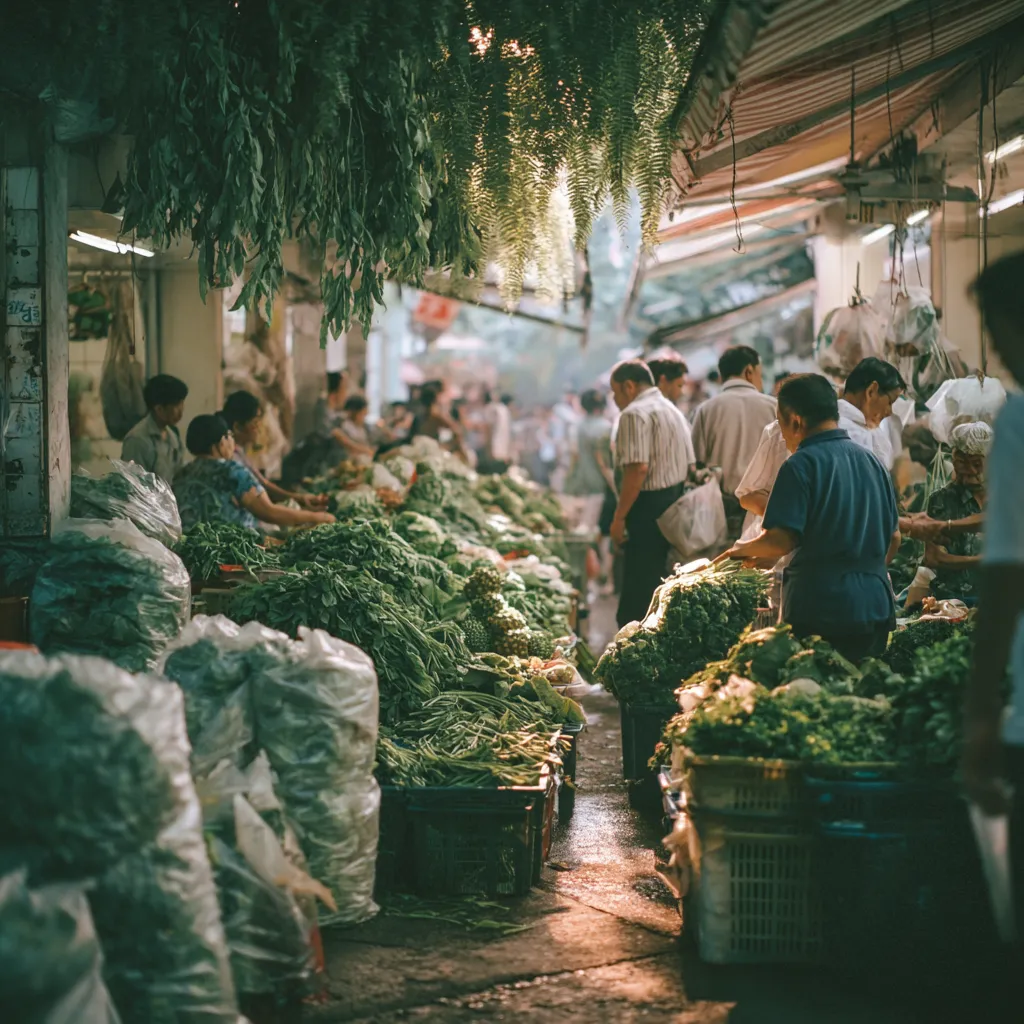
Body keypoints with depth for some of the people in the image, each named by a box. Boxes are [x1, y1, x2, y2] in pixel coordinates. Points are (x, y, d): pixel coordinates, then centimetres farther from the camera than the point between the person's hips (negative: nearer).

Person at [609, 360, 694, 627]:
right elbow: (689, 466, 19)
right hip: (675, 504, 9)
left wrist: (619, 517, -17)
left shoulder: (635, 413, -12)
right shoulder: (673, 411, 18)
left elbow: (638, 468, -21)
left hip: (648, 505, -9)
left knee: (639, 590, -7)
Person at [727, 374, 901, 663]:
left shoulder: (801, 465, -11)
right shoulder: (872, 462, 11)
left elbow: (781, 540, -18)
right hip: (876, 607, 7)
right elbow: (894, 538, 17)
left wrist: (745, 549, 1)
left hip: (820, 609, -7)